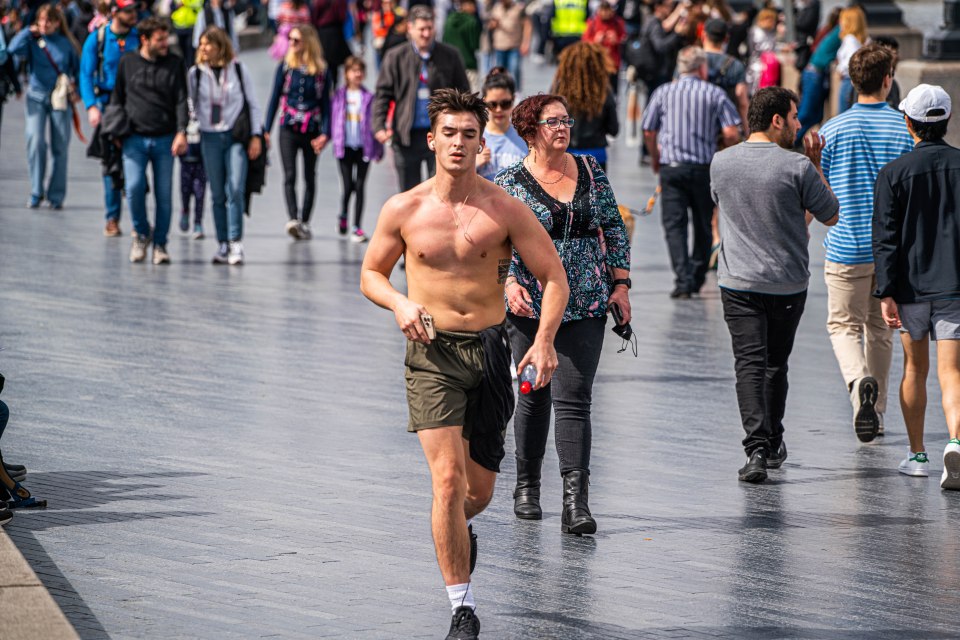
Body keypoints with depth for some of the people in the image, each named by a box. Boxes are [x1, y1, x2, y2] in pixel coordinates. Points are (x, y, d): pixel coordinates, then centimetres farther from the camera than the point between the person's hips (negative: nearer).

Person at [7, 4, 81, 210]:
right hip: (37, 95, -1)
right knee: (35, 141, -16)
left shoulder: (66, 43, 4)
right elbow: (13, 49, -16)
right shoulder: (32, 41, 2)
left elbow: (78, 67, 14)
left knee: (60, 147, 2)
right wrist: (29, 32, -10)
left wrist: (74, 83, 0)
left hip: (60, 99, 1)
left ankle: (56, 195, 11)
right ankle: (36, 192, -7)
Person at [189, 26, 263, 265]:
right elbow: (192, 106, 12)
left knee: (235, 189, -15)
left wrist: (255, 135, 0)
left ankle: (236, 243, -14)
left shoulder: (238, 69, 1)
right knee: (218, 194, 4)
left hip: (236, 136, -2)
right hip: (210, 138, 2)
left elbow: (252, 103, 5)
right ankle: (222, 244, 10)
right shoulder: (196, 73, 6)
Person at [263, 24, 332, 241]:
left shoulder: (322, 70, 1)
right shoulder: (285, 67, 3)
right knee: (289, 176, -13)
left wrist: (325, 133, -8)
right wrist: (266, 129, 2)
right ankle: (292, 219, -24)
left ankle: (304, 222, 18)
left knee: (310, 178, 8)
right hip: (288, 130, 0)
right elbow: (275, 99, 7)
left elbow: (325, 103, 1)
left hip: (312, 131, 0)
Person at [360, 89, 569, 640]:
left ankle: (460, 525, 48)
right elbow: (371, 273, 13)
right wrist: (400, 304, -9)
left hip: (490, 350, 1)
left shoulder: (505, 210, -3)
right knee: (448, 477, -16)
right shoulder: (403, 210, -1)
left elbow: (554, 277, 0)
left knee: (479, 490, 9)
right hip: (432, 351, -1)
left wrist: (544, 341, -14)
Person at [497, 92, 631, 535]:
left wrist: (621, 283, 7)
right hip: (531, 307, -1)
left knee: (574, 399, -8)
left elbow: (614, 229, 13)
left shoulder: (590, 170, 7)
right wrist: (510, 283, -22)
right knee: (535, 397, 9)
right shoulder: (510, 182, -2)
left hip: (586, 306, 1)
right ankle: (527, 488, 28)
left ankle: (576, 502, -13)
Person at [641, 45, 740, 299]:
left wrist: (655, 159, 21)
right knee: (703, 224, 15)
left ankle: (683, 280, -15)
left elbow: (648, 131, 5)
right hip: (704, 167, 0)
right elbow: (731, 133, -8)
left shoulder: (663, 93, 5)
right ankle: (697, 278, 21)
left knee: (674, 225, -2)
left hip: (671, 166, 0)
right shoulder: (715, 94, 1)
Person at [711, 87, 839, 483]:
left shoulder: (721, 163, 0)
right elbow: (830, 215, -1)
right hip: (788, 283, -1)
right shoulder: (798, 168, -12)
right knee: (776, 364, 15)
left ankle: (757, 447, -20)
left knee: (750, 364, -4)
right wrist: (816, 164, 6)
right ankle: (773, 445, 29)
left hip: (738, 283, 1)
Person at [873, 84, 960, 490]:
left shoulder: (893, 174, -4)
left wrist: (886, 293, -7)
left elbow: (885, 238, -8)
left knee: (914, 369, 17)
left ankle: (917, 454, 22)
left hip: (911, 288, 0)